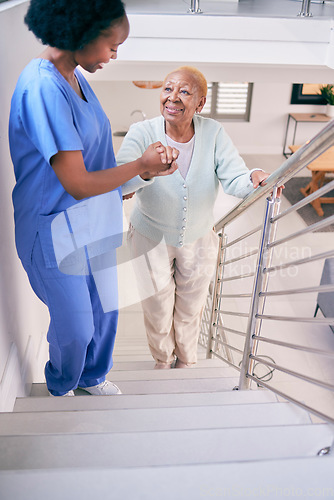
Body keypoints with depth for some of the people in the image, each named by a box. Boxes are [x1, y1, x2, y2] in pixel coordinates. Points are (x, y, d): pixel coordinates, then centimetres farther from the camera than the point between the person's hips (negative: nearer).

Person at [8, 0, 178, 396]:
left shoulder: (74, 77, 5)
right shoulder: (43, 88, -26)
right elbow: (78, 183, -26)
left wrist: (148, 170, -1)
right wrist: (141, 164, -15)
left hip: (91, 223, 9)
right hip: (58, 232, -8)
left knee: (104, 309, 21)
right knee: (75, 325, 11)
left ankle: (92, 377, 48)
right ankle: (61, 387, 43)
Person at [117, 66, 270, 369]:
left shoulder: (213, 133, -16)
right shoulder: (143, 133, -22)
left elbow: (234, 179, -23)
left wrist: (254, 179, -46)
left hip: (199, 239, 2)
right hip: (151, 238, -1)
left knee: (190, 310, 23)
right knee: (158, 311, 19)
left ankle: (186, 361, 55)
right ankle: (163, 360, 53)